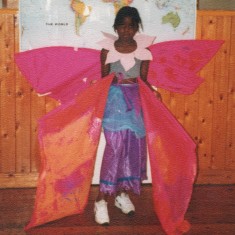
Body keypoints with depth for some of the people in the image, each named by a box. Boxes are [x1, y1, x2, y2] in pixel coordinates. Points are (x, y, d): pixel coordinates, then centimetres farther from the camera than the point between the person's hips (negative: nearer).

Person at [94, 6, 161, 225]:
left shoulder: (144, 52, 4)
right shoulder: (107, 51, -1)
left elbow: (143, 79, 6)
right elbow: (103, 78, 3)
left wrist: (153, 90, -12)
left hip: (134, 100, 3)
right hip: (114, 99, -3)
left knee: (134, 145, 4)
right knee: (115, 145, -13)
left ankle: (121, 192, 20)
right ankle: (102, 199, -9)